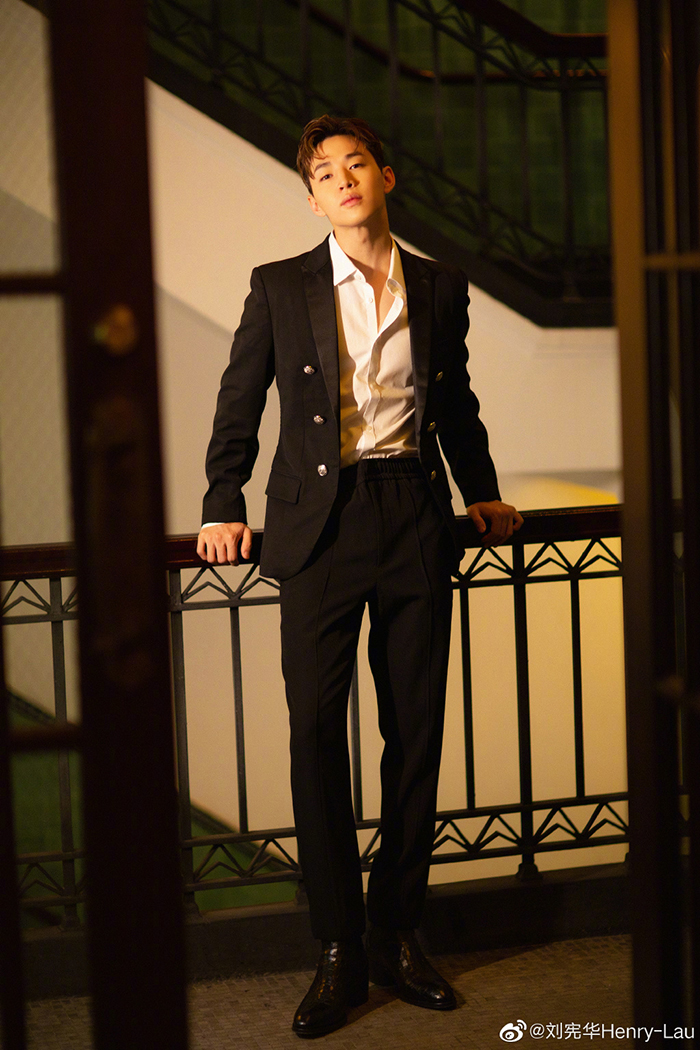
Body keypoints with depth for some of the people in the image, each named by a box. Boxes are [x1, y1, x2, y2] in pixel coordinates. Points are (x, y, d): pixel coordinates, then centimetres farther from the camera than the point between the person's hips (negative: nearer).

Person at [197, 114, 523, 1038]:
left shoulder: (440, 288, 10)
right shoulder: (280, 288, 4)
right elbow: (239, 403, 9)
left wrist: (483, 492, 16)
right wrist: (223, 508, 2)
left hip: (416, 519, 2)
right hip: (320, 524, -2)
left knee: (416, 729, 4)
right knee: (317, 730, -5)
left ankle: (397, 935, 17)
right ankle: (340, 952, 5)